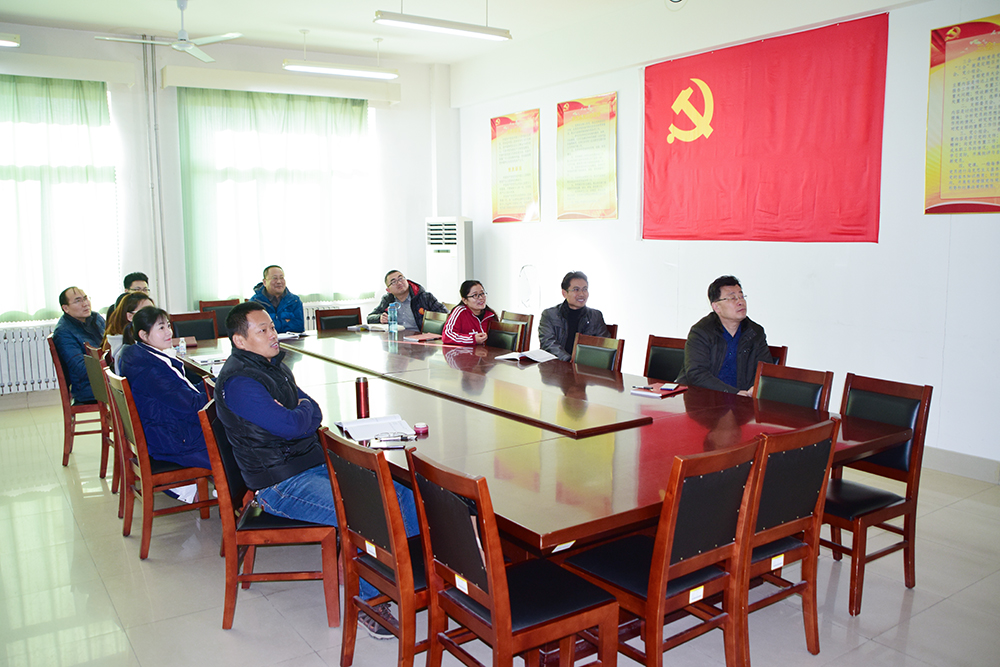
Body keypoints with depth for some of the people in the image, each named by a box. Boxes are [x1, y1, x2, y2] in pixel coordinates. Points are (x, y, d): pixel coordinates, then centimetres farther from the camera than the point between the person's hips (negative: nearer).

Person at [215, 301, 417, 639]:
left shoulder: (274, 365, 14)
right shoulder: (238, 381, -17)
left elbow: (315, 414, 14)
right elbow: (292, 426, -24)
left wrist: (298, 412, -8)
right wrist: (303, 410, -2)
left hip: (316, 462, 9)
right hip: (281, 483, -9)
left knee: (402, 492, -3)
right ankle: (368, 602, -8)